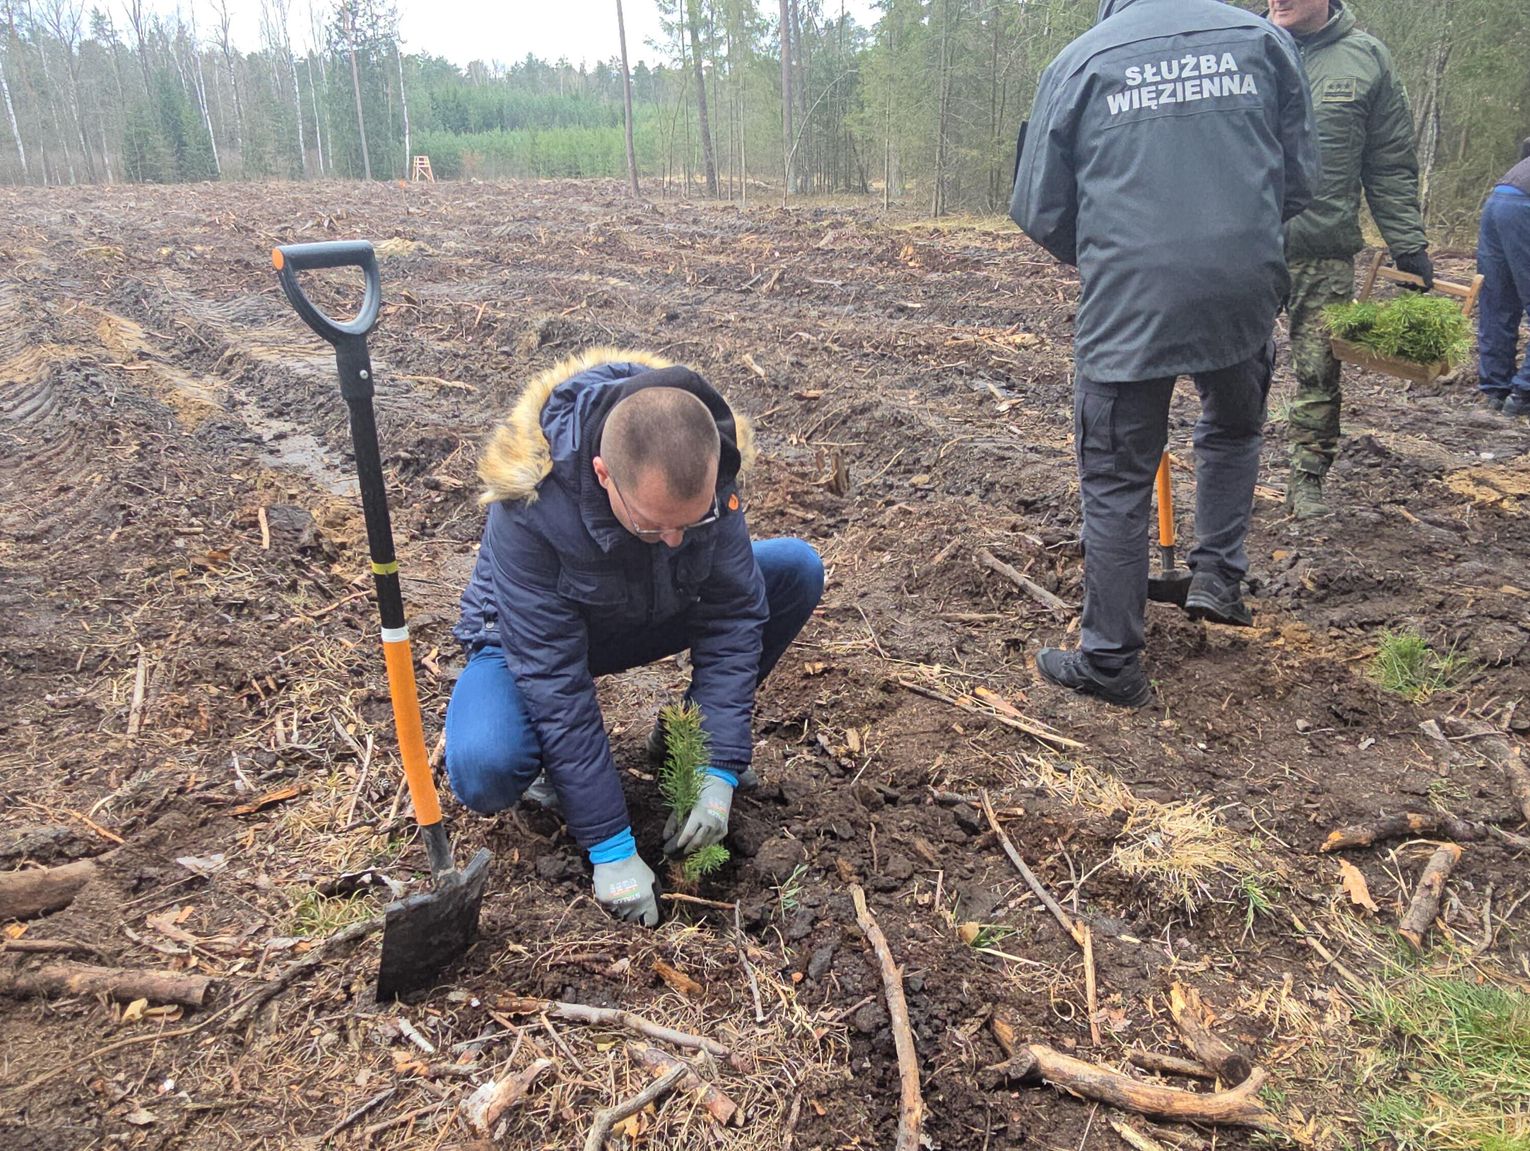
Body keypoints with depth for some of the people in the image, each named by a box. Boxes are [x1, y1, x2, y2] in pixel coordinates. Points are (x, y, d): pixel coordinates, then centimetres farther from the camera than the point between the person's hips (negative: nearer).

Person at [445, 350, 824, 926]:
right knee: (483, 772, -35)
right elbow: (553, 679, -34)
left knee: (799, 569, -15)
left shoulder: (708, 468, -26)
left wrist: (719, 771, -24)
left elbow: (732, 614, -19)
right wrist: (610, 849, -31)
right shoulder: (529, 505, -38)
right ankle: (551, 765, 4)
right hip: (534, 639, -4)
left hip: (654, 613, 4)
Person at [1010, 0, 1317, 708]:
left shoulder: (1080, 59, 5)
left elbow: (1040, 211, 6)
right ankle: (1217, 575, 24)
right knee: (1233, 429, 31)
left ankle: (1110, 663, 13)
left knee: (1115, 484, 7)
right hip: (1246, 295, 3)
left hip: (1126, 304, -2)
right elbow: (1298, 179, 11)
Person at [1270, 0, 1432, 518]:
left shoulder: (1367, 58, 6)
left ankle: (1308, 480, 17)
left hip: (1327, 253, 1)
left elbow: (1392, 167, 8)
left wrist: (1409, 246, 3)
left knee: (1319, 373, 4)